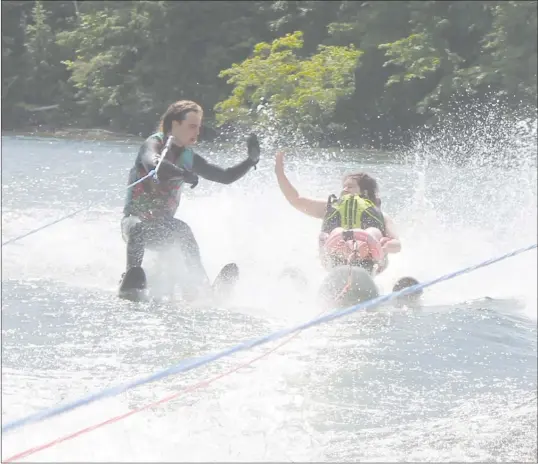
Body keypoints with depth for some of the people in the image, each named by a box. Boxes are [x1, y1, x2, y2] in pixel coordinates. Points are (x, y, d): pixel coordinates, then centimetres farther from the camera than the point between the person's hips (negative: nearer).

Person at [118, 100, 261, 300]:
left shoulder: (188, 158, 9)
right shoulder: (154, 144, -9)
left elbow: (226, 177, 13)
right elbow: (153, 165, -34)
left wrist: (251, 160, -2)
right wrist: (183, 174, -49)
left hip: (162, 227, 5)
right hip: (135, 219, -5)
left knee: (182, 230, -26)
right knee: (138, 228, -38)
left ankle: (201, 288, -32)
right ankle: (132, 276, -45)